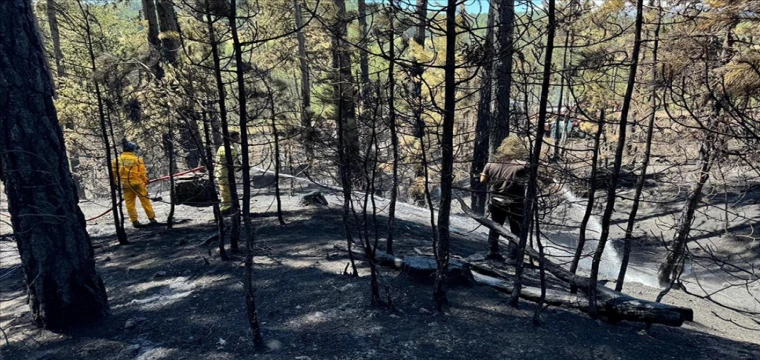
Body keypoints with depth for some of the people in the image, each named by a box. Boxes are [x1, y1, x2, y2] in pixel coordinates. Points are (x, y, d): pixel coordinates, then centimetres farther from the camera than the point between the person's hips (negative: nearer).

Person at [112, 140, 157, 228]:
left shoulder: (117, 159, 0)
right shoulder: (138, 159, -9)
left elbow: (114, 172, 4)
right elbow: (143, 173, -5)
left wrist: (114, 182, 18)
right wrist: (146, 181, 10)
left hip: (125, 185, 3)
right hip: (138, 183, -3)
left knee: (129, 203, 10)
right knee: (145, 201, 6)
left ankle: (134, 221, 8)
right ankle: (152, 218, 9)